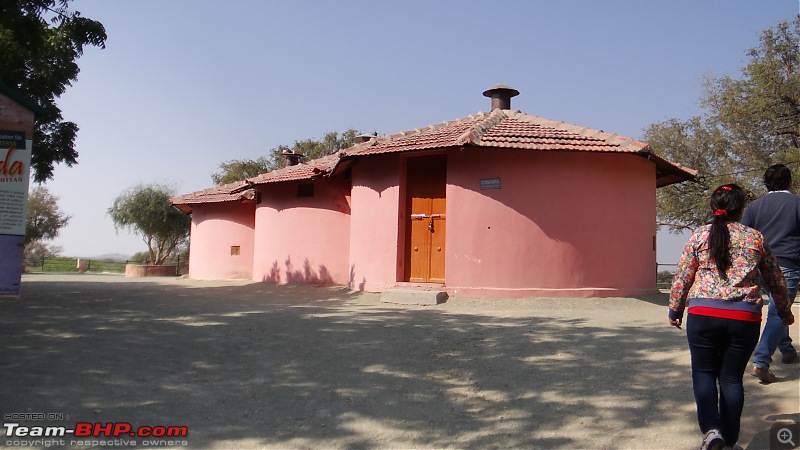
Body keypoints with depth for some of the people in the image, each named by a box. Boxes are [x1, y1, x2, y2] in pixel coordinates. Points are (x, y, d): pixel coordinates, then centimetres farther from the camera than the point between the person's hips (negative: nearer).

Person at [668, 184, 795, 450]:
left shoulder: (699, 235, 3)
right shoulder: (755, 238, 8)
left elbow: (682, 277, 3)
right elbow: (775, 279, 17)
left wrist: (675, 310, 15)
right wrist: (784, 311, 32)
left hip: (703, 314, -1)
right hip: (745, 318, 2)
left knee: (703, 372, 11)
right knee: (732, 377, 12)